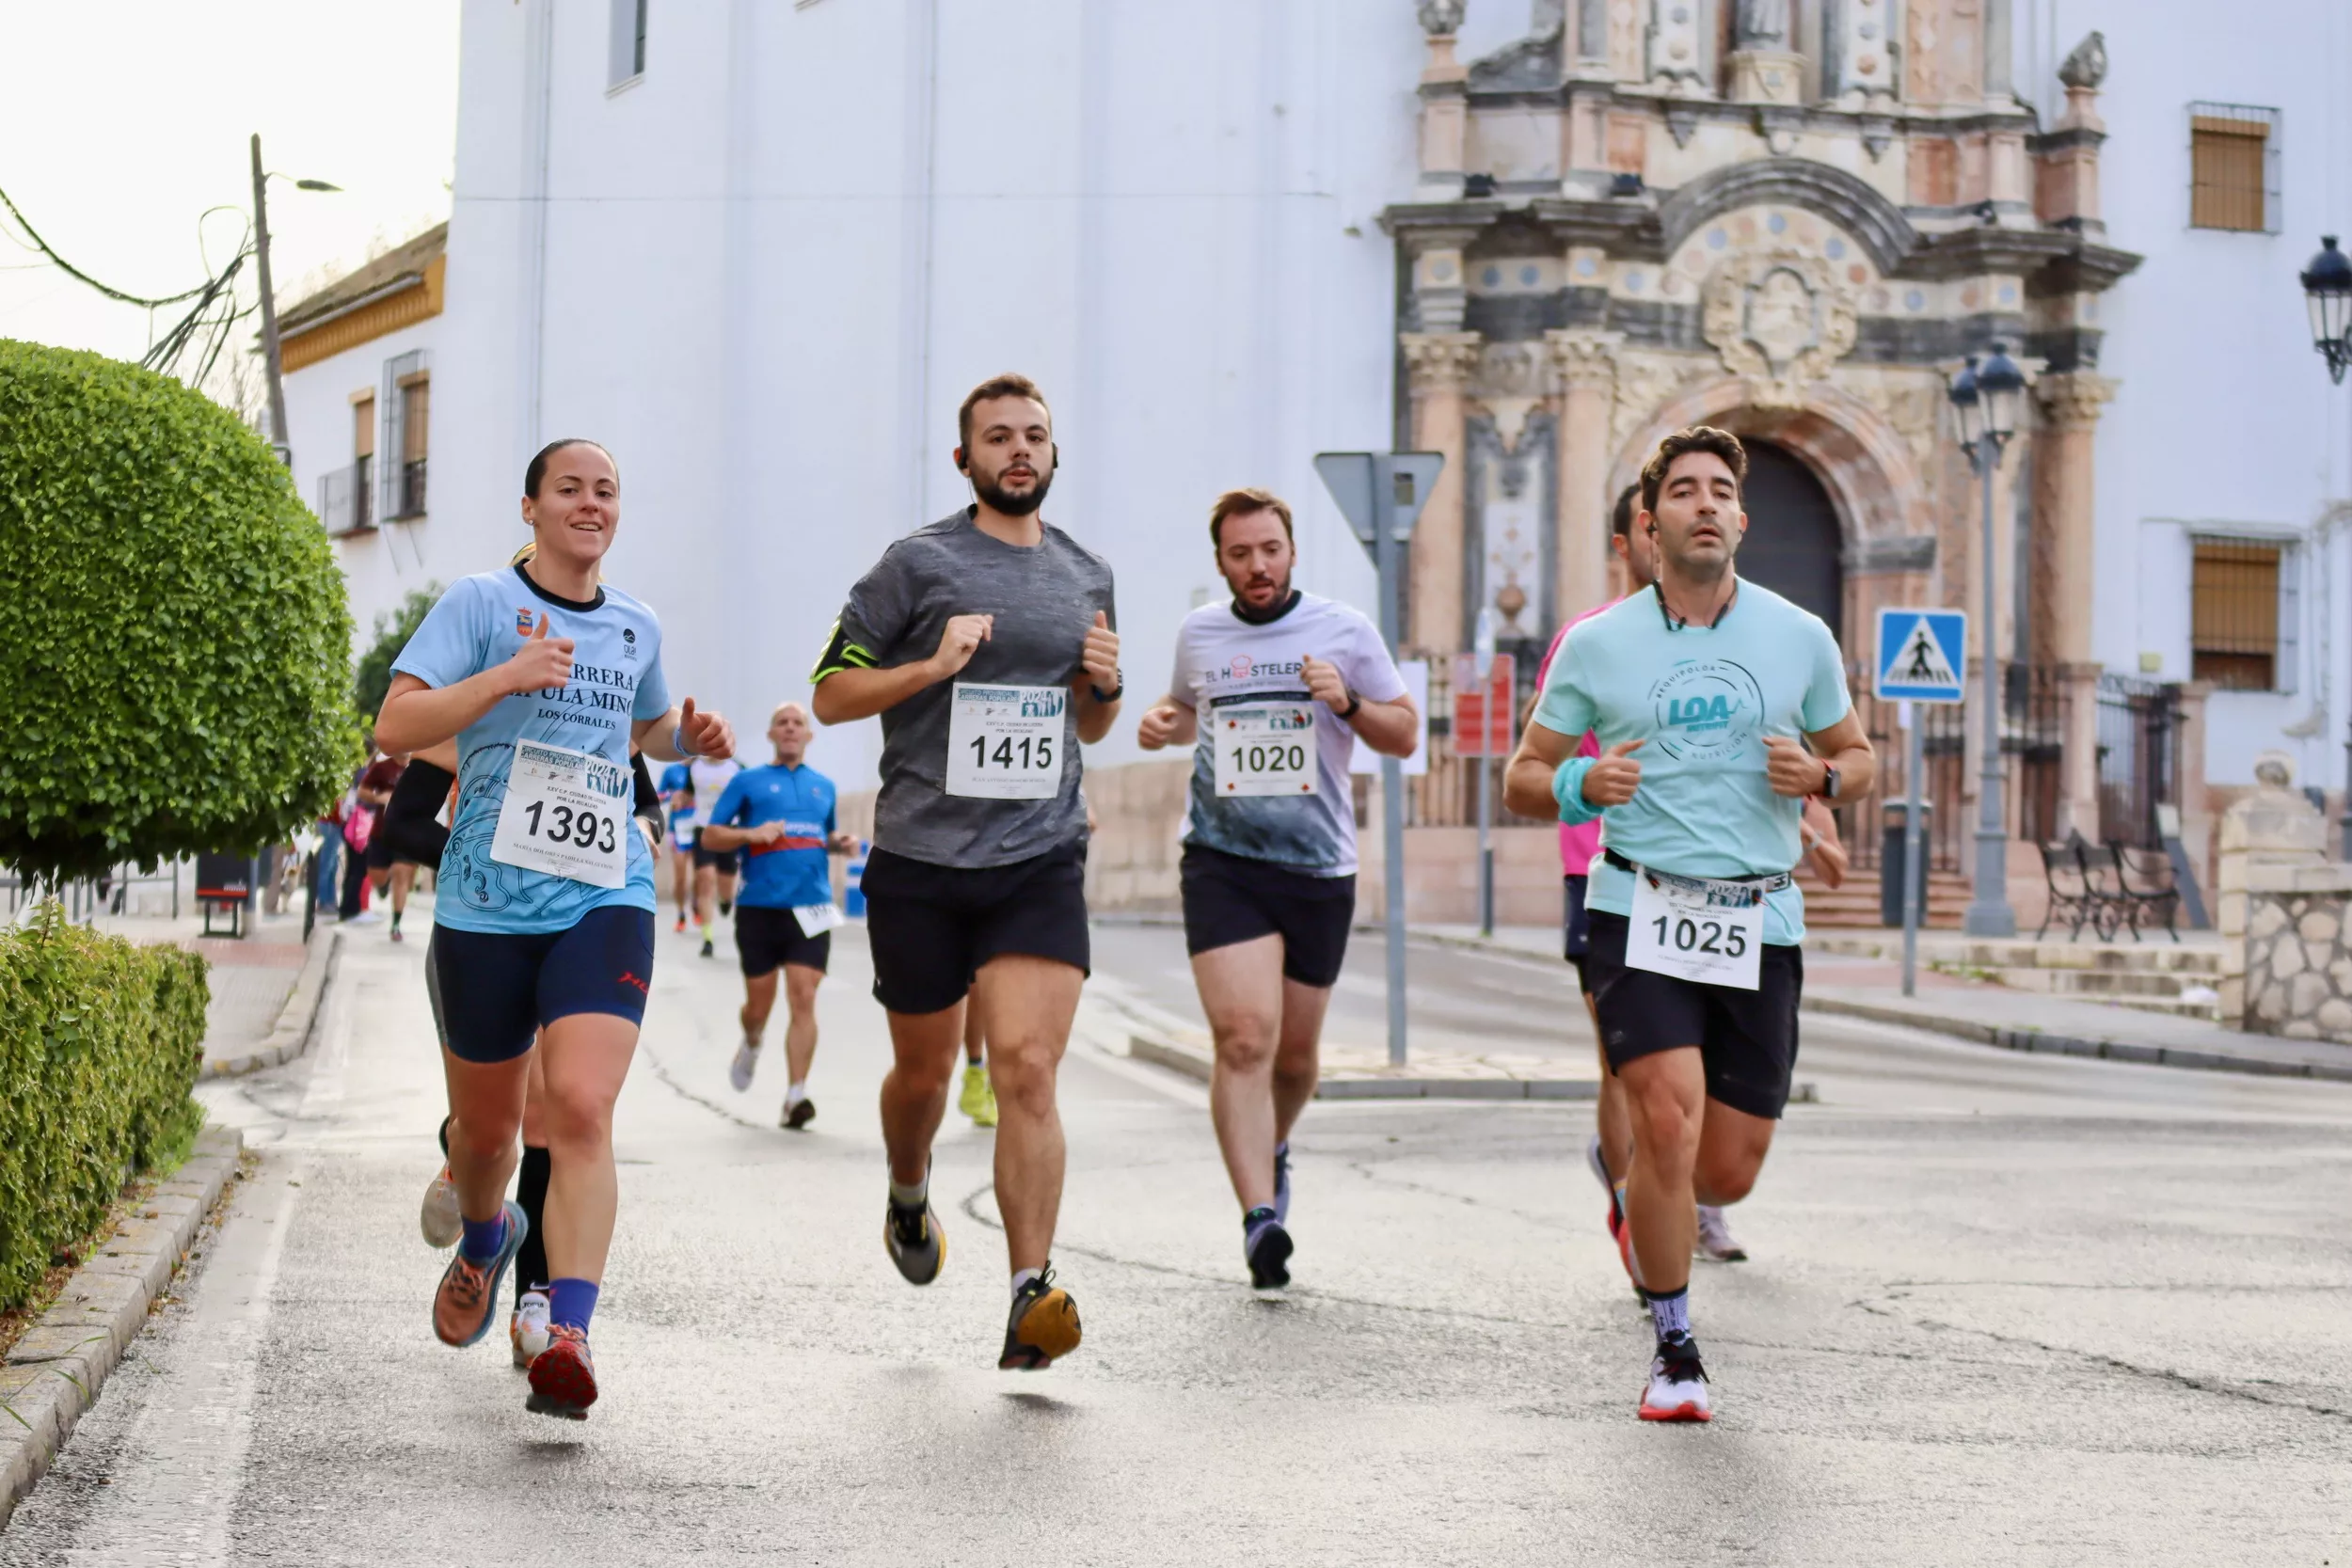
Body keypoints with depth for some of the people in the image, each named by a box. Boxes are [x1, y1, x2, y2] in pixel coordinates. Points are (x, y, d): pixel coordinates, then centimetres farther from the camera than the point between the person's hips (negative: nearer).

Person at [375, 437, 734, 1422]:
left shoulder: (635, 629, 14)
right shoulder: (480, 604, 0)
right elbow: (394, 726, -9)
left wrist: (690, 739, 12)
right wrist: (505, 676, -21)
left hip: (606, 900, 2)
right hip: (488, 902, -1)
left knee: (581, 1108, -19)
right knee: (487, 1125, 12)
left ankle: (568, 1337, -26)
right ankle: (484, 1237, 48)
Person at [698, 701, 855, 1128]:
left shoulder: (823, 786, 16)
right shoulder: (747, 781, 6)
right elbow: (710, 836, 3)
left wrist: (840, 843, 6)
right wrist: (752, 834, -15)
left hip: (811, 909, 1)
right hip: (759, 908, -1)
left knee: (803, 1000, -12)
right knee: (759, 1004, 7)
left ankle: (796, 1096, -14)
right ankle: (752, 1044, 42)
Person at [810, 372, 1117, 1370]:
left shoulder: (1087, 577, 13)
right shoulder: (920, 563, -1)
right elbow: (831, 695, 0)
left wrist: (1105, 687, 2)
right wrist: (933, 666, -15)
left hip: (1040, 860, 2)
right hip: (921, 860, -1)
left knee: (1026, 1067, -14)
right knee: (923, 1070, 13)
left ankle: (1032, 1297, -17)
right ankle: (908, 1196, 46)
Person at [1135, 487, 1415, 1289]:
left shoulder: (1346, 631, 2)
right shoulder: (1198, 632, 8)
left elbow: (1405, 735, 6)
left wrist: (1348, 703, -13)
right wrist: (1163, 723, 5)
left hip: (1319, 867, 1)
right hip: (1223, 861, -1)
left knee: (1295, 1052, 12)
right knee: (1243, 1036, -18)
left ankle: (1273, 1148, 44)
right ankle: (1260, 1216, -21)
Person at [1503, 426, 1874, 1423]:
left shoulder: (1800, 639, 6)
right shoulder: (1595, 646, 3)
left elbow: (1858, 758, 17)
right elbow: (1522, 779, 9)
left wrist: (1819, 775, -6)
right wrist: (1582, 787, -13)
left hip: (1760, 924, 2)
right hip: (1640, 913, -2)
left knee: (1728, 1172, 2)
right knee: (1667, 1121, -20)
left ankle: (1645, 1209, 40)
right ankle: (1674, 1352, -3)